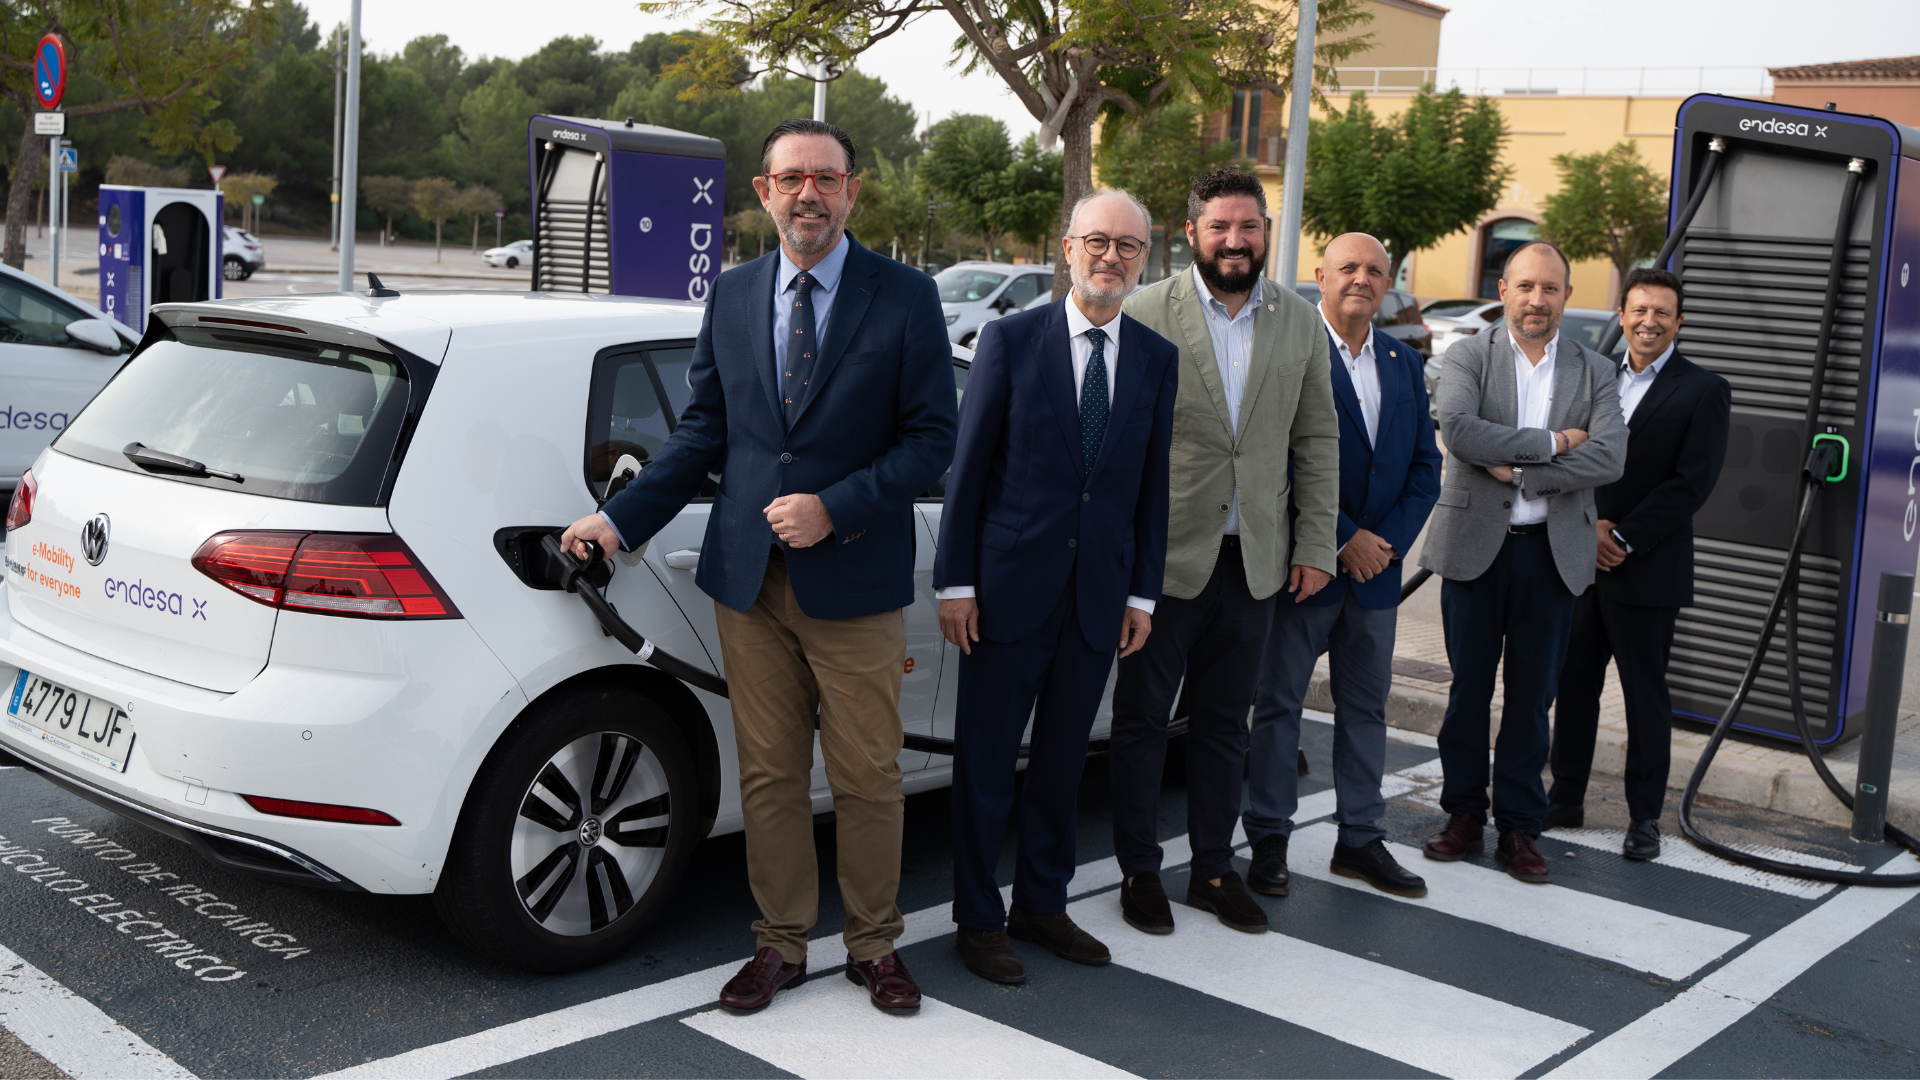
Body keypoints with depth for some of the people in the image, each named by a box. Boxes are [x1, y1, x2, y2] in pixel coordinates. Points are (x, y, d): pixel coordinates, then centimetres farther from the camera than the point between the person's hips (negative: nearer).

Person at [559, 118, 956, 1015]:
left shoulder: (904, 298, -2)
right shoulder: (732, 296, 9)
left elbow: (932, 437, -5)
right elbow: (704, 432, 12)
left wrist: (833, 510, -14)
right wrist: (621, 520, 4)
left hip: (854, 580, -3)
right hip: (750, 575, 3)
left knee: (869, 779, 6)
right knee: (768, 777, 10)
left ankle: (873, 945, 24)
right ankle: (781, 942, 25)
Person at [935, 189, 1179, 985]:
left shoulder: (1157, 359, 6)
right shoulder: (1011, 339, -4)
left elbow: (1152, 485, 9)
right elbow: (967, 468, -4)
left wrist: (1143, 592, 7)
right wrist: (955, 581, -7)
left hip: (1098, 595, 3)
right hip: (1010, 588, -3)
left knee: (1063, 761, 14)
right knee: (986, 761, 6)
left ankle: (1042, 905, 30)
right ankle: (977, 920, 19)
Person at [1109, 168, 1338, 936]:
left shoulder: (1299, 322, 6)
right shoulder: (1147, 312, -7)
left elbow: (1317, 441, 10)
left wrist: (1317, 544, 5)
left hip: (1254, 559, 4)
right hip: (1167, 553, -3)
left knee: (1224, 722, 14)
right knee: (1142, 717, 8)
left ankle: (1214, 868, 27)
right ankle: (1139, 871, 22)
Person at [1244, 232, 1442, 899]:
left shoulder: (1405, 364, 11)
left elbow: (1425, 466, 10)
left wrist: (1389, 541, -4)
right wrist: (1343, 539, -15)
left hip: (1377, 567, 6)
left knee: (1365, 706, 13)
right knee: (1279, 704, 5)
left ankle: (1360, 839, 25)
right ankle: (1269, 840, 15)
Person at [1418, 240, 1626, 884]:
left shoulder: (1594, 372, 6)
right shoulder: (1469, 357, 1)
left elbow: (1609, 457, -9)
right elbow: (1458, 430, -18)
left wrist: (1518, 472, -15)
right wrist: (1550, 442, -15)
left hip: (1553, 551, 1)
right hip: (1475, 545, -1)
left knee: (1532, 694, 6)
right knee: (1469, 688, 7)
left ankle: (1518, 825, 17)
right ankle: (1465, 814, 21)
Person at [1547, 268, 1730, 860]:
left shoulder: (1703, 390, -4)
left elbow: (1693, 483, -11)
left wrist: (1623, 538, -14)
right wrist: (1590, 525, -7)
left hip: (1648, 570, -4)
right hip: (1581, 565, 5)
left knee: (1646, 694, 3)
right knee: (1573, 683, 10)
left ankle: (1645, 817, 13)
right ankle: (1565, 800, 22)